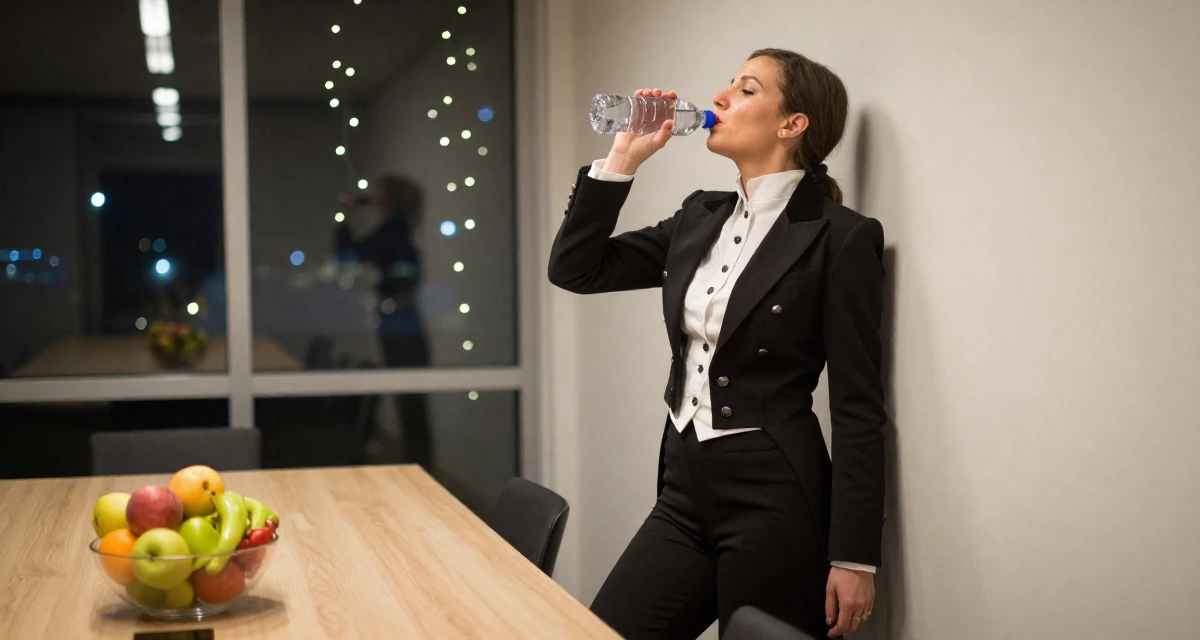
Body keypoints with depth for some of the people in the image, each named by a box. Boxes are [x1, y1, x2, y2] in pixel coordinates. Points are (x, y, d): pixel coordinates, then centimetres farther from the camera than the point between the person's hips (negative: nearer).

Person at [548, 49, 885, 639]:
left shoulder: (840, 237, -10)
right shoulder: (701, 218, 10)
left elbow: (858, 408, -11)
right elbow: (575, 270, 10)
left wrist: (853, 556, -13)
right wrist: (623, 158, 0)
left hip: (775, 503, -6)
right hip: (684, 494, 7)